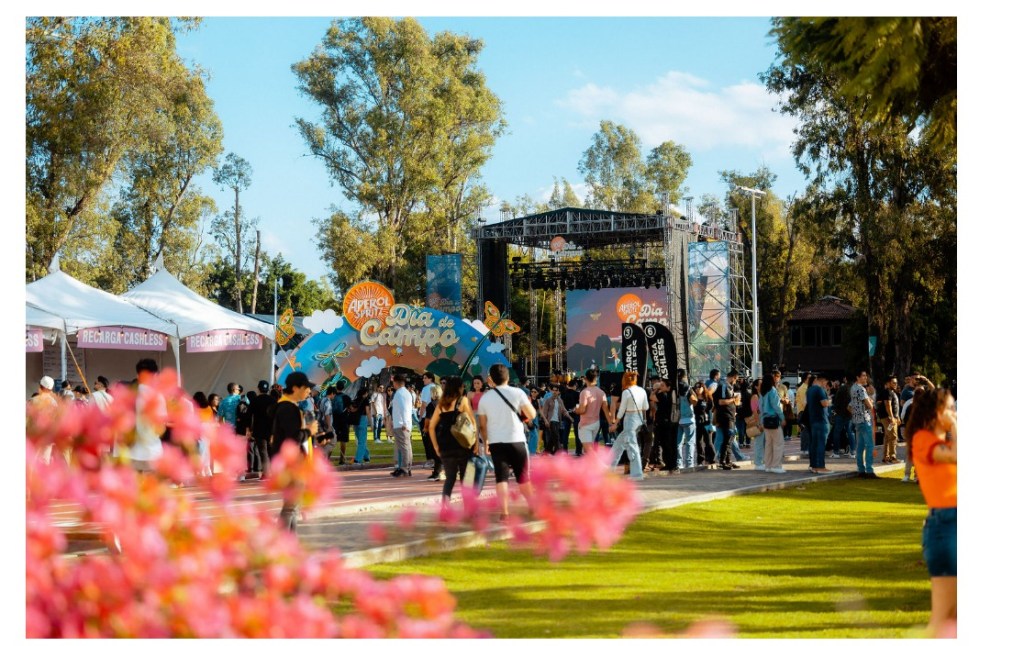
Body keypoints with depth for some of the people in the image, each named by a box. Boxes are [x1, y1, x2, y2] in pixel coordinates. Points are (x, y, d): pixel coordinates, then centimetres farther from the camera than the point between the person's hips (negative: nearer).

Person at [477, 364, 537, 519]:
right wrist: (528, 403, 18)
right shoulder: (517, 393, -3)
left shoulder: (485, 398, 4)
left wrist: (485, 441, 22)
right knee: (523, 477, 12)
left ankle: (504, 512, -8)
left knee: (501, 477, 0)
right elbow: (532, 415, -1)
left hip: (496, 442, 1)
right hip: (516, 441, -1)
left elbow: (482, 425, 9)